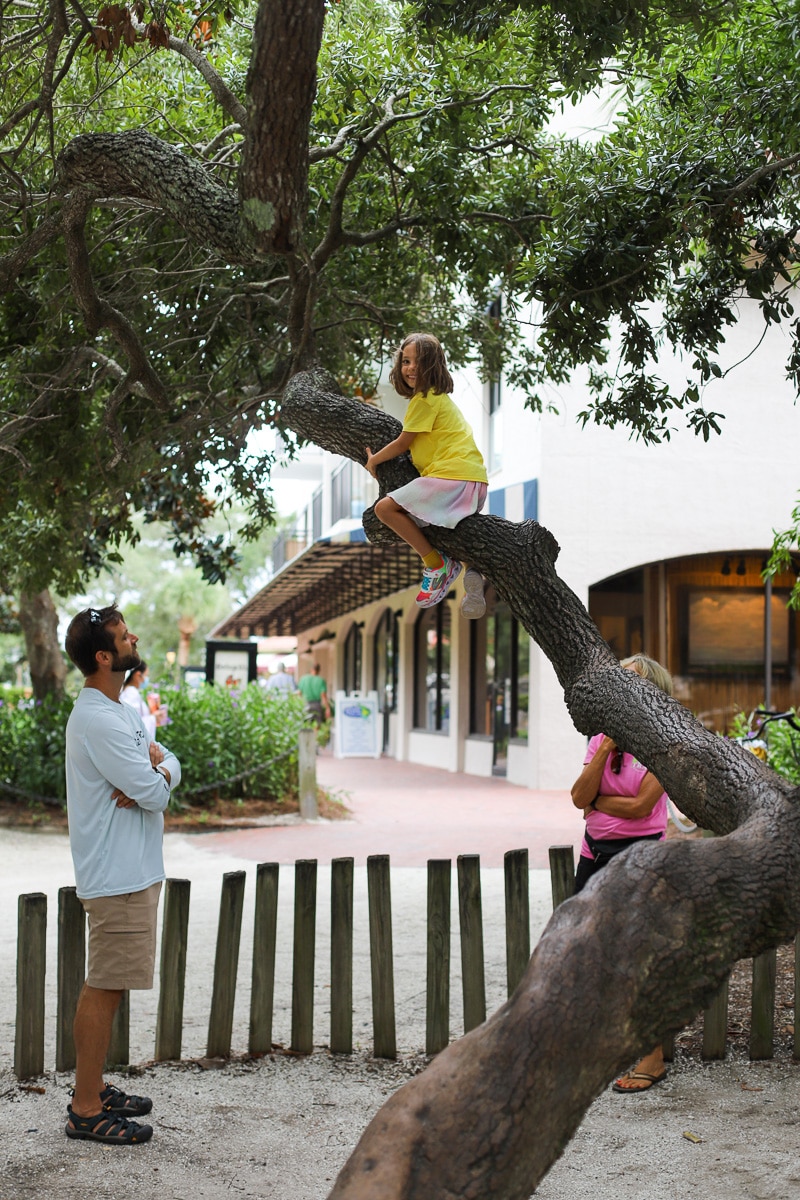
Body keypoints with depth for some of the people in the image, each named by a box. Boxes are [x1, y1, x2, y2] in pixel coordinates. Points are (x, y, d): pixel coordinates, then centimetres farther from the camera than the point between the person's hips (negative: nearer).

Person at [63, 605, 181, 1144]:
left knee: (107, 984, 17)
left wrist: (153, 773, -12)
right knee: (104, 988, -5)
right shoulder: (99, 721, -21)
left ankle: (94, 1086, 28)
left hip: (132, 870, 10)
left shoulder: (123, 711, 13)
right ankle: (86, 1111, 2)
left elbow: (171, 767, 10)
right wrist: (153, 779, 0)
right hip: (118, 876, -10)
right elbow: (156, 794, -22)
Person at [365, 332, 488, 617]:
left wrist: (372, 461, 13)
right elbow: (414, 446, 27)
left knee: (385, 507, -11)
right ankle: (471, 571, 10)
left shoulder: (424, 398, -6)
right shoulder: (437, 396, 23)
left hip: (452, 476, -10)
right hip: (474, 481, 10)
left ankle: (437, 564, -9)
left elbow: (402, 444, -2)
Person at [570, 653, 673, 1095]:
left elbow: (640, 805, -18)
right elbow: (580, 797, -3)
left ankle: (653, 1059, 13)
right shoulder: (603, 737, 8)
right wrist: (606, 747, -12)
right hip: (596, 854, 7)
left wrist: (595, 801, -3)